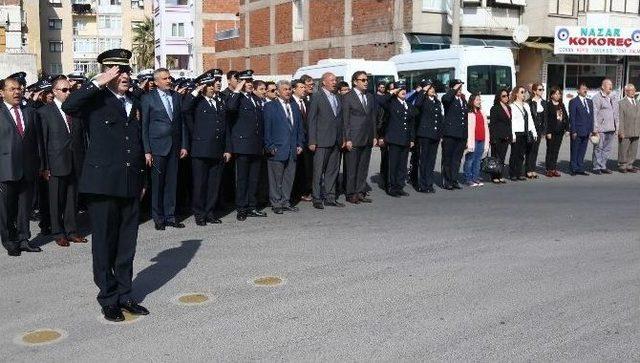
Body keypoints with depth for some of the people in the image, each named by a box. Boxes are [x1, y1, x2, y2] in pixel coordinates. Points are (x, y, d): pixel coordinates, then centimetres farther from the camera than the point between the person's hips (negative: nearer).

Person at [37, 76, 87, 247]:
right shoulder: (45, 112, -2)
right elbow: (43, 141, -4)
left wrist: (84, 160, 5)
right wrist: (45, 167, -8)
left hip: (76, 164, 3)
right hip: (56, 164, -3)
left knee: (72, 199, 9)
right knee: (56, 201, 5)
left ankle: (71, 231, 19)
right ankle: (58, 233, 16)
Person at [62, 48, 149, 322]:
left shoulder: (133, 103, 15)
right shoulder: (96, 100, -3)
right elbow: (68, 106, -25)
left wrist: (142, 180, 20)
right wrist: (99, 83, -20)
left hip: (130, 185, 6)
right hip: (103, 184, -5)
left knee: (127, 245, 12)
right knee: (104, 244, 4)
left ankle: (125, 295, 23)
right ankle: (109, 299, 15)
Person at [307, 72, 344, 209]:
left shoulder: (338, 98, 15)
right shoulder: (316, 97, -3)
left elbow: (340, 120, 16)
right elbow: (312, 120, -6)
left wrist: (342, 138, 8)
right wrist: (312, 141, -11)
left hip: (336, 141, 6)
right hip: (322, 141, -6)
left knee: (333, 171, 9)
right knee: (319, 171, -2)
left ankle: (330, 197, 17)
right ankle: (317, 199, 5)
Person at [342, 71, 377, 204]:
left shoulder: (370, 97, 13)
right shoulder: (348, 97, -4)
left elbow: (373, 118, 16)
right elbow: (345, 120, -7)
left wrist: (374, 136, 9)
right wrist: (347, 139, -12)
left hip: (368, 138, 6)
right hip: (354, 138, -6)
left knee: (364, 167, 9)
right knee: (352, 168, 0)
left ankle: (360, 193, 16)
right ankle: (351, 194, 7)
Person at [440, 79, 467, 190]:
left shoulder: (463, 100, 17)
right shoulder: (448, 99, -4)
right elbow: (445, 99, -32)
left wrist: (466, 134, 16)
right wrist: (454, 89, -19)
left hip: (462, 135, 7)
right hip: (450, 135, -7)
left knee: (457, 159, 11)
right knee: (447, 159, 1)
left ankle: (454, 180, 18)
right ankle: (447, 181, 7)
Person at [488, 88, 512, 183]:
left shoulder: (508, 108, 16)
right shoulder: (495, 108, -6)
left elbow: (509, 122, 18)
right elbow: (492, 124, -9)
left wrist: (510, 136, 13)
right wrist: (493, 138, -15)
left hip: (505, 137, 7)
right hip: (497, 137, -7)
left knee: (502, 158, 9)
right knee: (496, 157, -3)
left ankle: (500, 176, 15)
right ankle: (495, 177, 3)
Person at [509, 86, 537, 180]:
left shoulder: (526, 105, 17)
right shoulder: (512, 106, -6)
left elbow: (530, 119, 19)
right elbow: (510, 121, -12)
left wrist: (534, 132, 14)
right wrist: (512, 135, -18)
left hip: (525, 134, 6)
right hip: (517, 134, -6)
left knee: (522, 154, 8)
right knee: (515, 154, -1)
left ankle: (519, 173, 14)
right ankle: (513, 174, 7)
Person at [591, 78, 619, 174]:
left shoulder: (614, 97, 15)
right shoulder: (596, 97, -6)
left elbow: (617, 113, 20)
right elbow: (594, 114, -10)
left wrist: (617, 126, 13)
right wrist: (595, 128, -14)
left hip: (611, 128, 6)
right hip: (601, 128, -6)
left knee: (607, 148, 9)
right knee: (598, 148, 1)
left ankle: (603, 166, 18)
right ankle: (597, 167, 7)